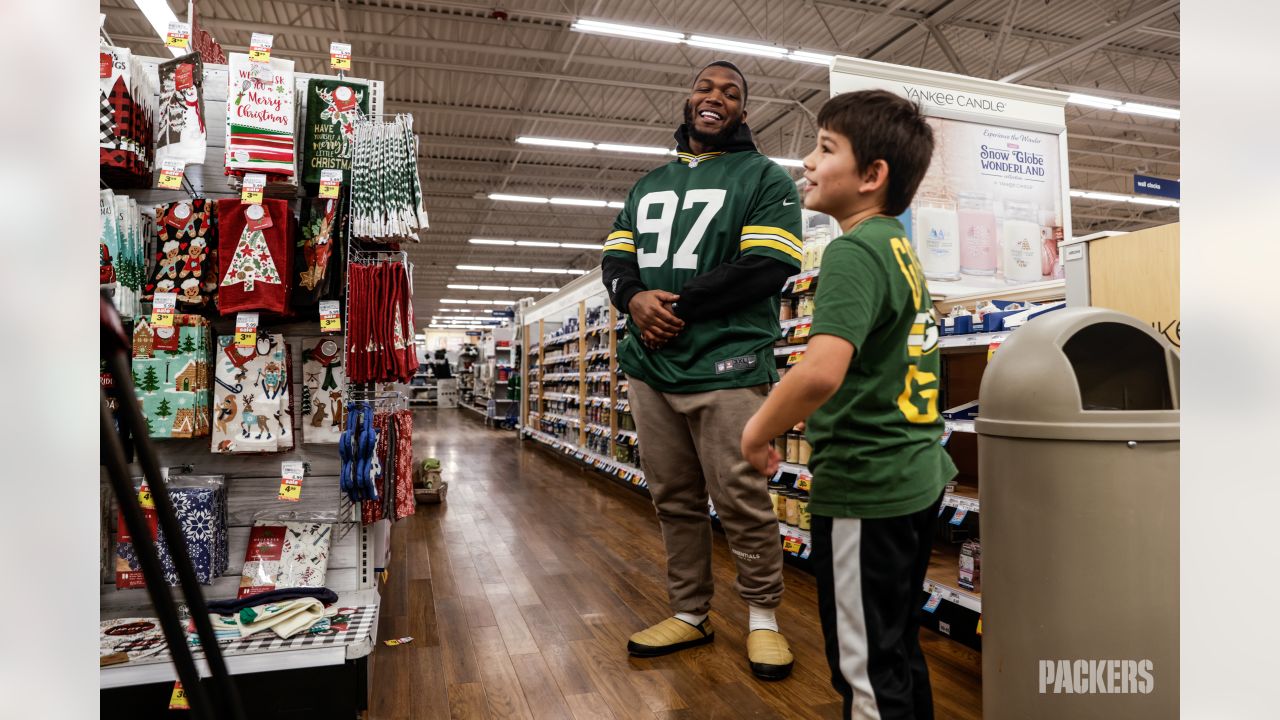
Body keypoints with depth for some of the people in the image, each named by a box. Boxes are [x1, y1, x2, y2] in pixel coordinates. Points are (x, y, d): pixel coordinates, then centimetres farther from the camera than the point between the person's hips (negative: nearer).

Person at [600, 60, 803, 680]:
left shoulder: (765, 179, 3)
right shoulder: (648, 186, 21)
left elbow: (769, 268, -10)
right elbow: (615, 258, 16)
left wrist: (678, 305, -14)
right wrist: (635, 297, -8)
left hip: (725, 370, -5)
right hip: (650, 368, 6)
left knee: (743, 505, -1)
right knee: (674, 501, 13)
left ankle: (763, 618, 20)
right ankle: (689, 614, 28)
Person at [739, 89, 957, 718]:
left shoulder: (852, 252, -18)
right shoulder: (900, 248, 10)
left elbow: (821, 371, -33)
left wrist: (759, 430, -16)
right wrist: (800, 416, 19)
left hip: (865, 489, -9)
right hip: (915, 477, 9)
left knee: (867, 667, 8)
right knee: (897, 649, 24)